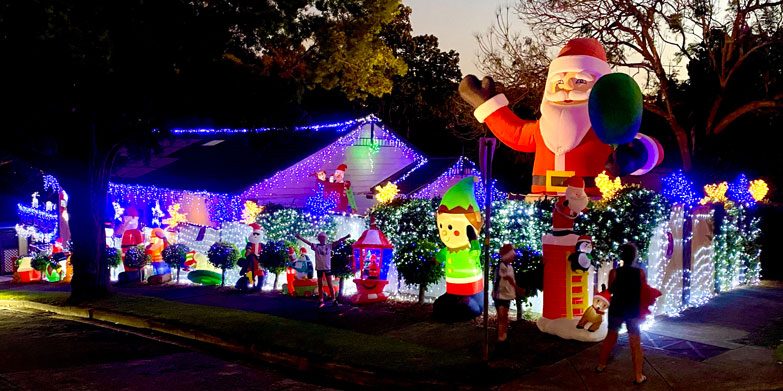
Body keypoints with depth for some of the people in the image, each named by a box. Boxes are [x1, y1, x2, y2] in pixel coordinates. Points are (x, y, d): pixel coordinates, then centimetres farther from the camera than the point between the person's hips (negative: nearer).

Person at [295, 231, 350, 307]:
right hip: (319, 268, 1)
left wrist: (346, 237, -23)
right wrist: (300, 238, -25)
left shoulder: (329, 246, 0)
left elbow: (338, 241, -10)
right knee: (320, 285, 8)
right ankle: (321, 301, 14)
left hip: (327, 267, -1)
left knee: (330, 284, -1)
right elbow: (308, 242, -11)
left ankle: (334, 300, 1)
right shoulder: (316, 246, 0)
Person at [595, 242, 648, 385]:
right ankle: (638, 376, 7)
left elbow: (611, 290, 1)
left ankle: (601, 365, 32)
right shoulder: (640, 273, -11)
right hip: (634, 311, -1)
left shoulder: (614, 272, -12)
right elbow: (644, 293, -5)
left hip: (617, 310, 1)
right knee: (635, 343, 5)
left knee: (610, 337, 19)